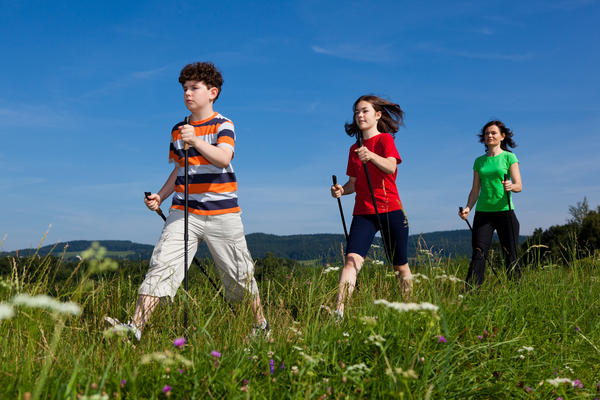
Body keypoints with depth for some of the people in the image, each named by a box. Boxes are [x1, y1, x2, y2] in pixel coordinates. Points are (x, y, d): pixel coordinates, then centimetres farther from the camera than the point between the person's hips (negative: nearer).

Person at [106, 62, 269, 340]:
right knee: (161, 265, -12)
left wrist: (196, 141, -37)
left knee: (239, 275, 6)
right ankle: (135, 328, -15)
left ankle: (261, 325, 26)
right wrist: (160, 196, 8)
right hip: (183, 212, 4)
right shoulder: (178, 130, 14)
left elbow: (223, 159, -21)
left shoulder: (223, 125, -2)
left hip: (221, 213, -4)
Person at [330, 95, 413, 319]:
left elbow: (391, 167, -19)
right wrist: (341, 190, -3)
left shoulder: (385, 139, 0)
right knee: (352, 259, -17)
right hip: (363, 212, 3)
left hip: (390, 210, -3)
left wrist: (371, 156, -38)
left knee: (400, 266, 7)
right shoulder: (354, 149, 16)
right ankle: (338, 312, -25)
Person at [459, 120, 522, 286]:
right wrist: (468, 208, -1)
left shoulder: (509, 157, 4)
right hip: (483, 212, 3)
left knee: (510, 256, -2)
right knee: (478, 253, -9)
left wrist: (511, 186, -27)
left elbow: (519, 186, -4)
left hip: (504, 211, -2)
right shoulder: (479, 161, 15)